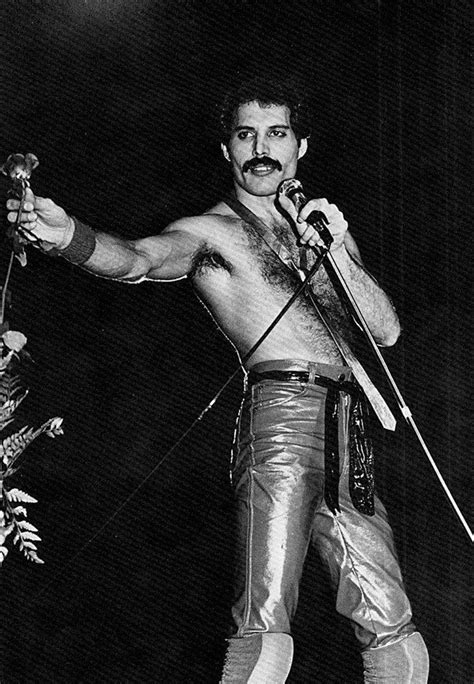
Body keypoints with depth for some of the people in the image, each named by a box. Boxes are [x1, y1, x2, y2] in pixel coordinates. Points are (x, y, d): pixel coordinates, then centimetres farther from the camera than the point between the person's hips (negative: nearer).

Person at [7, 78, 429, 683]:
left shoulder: (325, 225, 26)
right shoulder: (209, 231, 9)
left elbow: (386, 331, 17)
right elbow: (138, 260, -14)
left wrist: (336, 252, 1)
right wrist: (69, 235, -35)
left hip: (347, 431, 6)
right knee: (265, 633, -21)